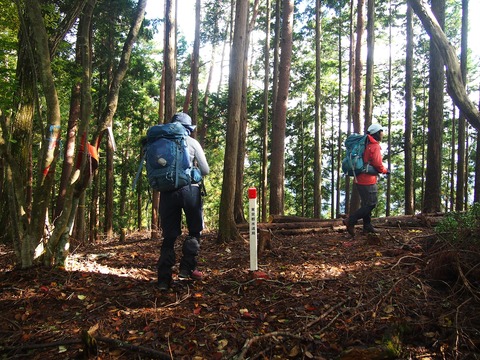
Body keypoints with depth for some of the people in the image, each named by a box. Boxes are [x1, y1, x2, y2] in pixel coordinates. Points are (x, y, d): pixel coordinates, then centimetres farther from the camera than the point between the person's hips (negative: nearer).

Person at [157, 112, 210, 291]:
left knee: (169, 236, 8)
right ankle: (187, 268, 5)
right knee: (195, 231, 15)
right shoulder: (192, 143, 3)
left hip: (167, 191, 3)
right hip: (189, 189, -3)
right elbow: (205, 170, 3)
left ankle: (164, 279, 5)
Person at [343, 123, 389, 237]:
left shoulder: (366, 144, 15)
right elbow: (378, 165, -17)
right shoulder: (375, 146, -13)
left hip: (360, 179, 10)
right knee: (371, 204, -5)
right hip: (368, 180, -10)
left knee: (366, 204, 16)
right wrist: (385, 171, 1)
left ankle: (367, 226, 23)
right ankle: (350, 221, -11)